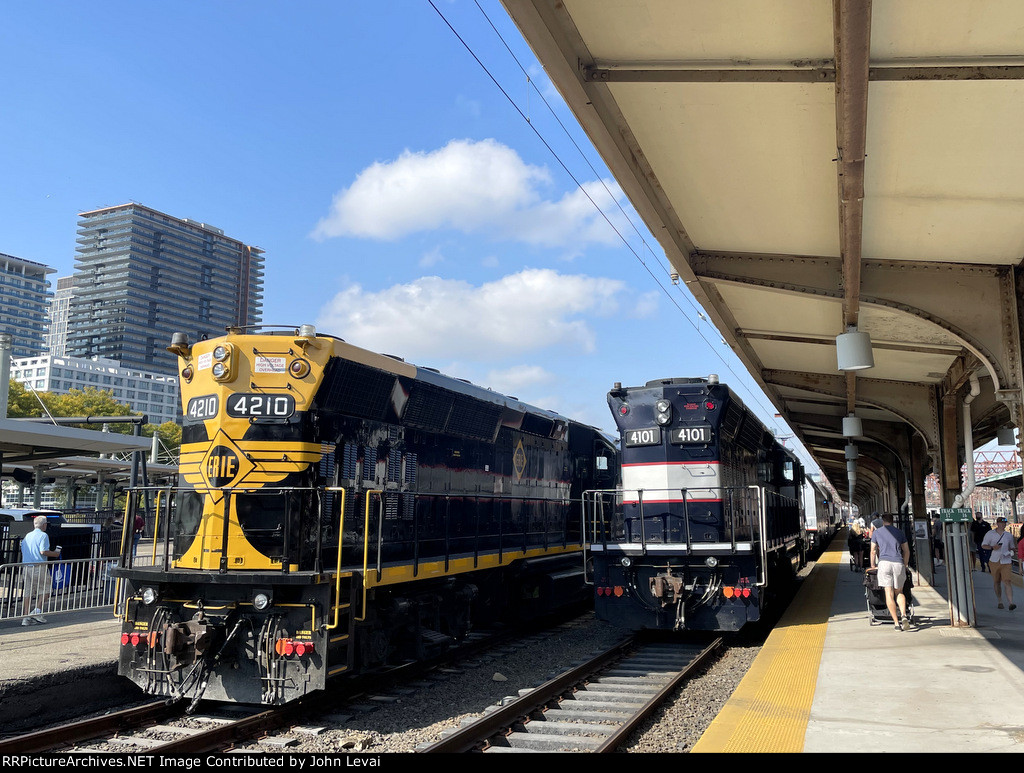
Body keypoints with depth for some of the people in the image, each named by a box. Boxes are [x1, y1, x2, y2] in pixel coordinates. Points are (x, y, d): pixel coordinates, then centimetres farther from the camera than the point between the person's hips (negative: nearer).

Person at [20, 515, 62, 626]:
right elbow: (43, 551, -15)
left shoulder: (27, 536, 17)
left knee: (27, 591, 6)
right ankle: (37, 611, -5)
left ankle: (26, 617, 5)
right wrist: (55, 554, -1)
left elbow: (23, 551, 17)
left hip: (26, 566, 6)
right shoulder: (43, 535, -5)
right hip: (39, 566, -6)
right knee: (45, 589, 6)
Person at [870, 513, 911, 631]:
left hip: (884, 563, -2)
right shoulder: (900, 532, 18)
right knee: (899, 592, 13)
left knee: (889, 594, -1)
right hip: (898, 563, 2)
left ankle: (896, 623, -5)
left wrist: (873, 565, 24)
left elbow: (873, 551, 13)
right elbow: (907, 551, 20)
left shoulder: (876, 532, 13)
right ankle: (904, 615, -11)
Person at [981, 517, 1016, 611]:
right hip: (994, 561, 0)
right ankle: (999, 601, 22)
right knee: (996, 582, 9)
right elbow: (983, 545, 5)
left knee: (1007, 581, -12)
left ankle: (1011, 603, -18)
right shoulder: (990, 534, 3)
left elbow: (1011, 547, 19)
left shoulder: (1009, 535, 10)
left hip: (1006, 561, 0)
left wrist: (1014, 550, -4)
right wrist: (992, 547, -14)